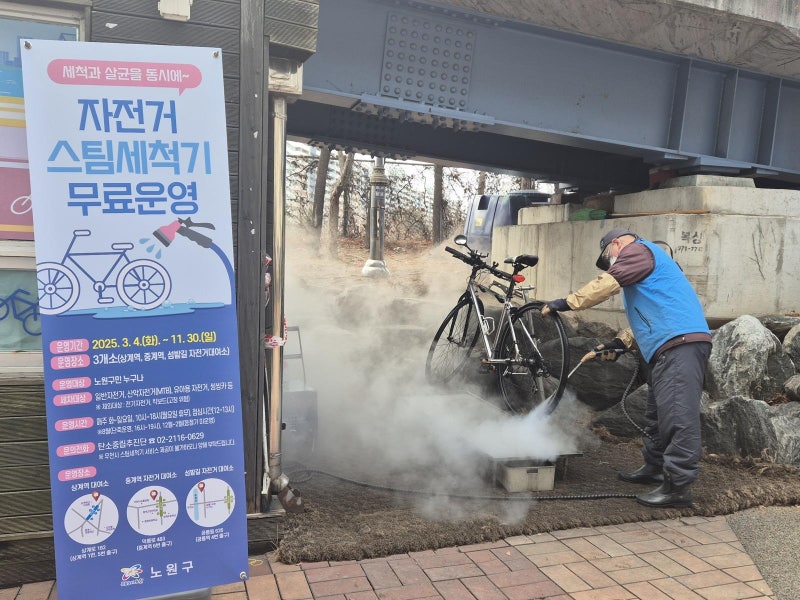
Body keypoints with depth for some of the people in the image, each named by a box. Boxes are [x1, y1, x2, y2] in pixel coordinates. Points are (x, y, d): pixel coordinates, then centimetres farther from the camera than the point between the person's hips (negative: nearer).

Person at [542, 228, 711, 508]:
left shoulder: (637, 249, 1)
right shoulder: (643, 264, 32)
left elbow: (607, 283, -14)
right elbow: (649, 317, 29)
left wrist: (568, 302, -13)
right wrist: (622, 342, 17)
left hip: (681, 342, -11)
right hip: (669, 347, 11)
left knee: (677, 415, -12)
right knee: (657, 414, 18)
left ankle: (678, 486, -10)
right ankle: (654, 468, 30)